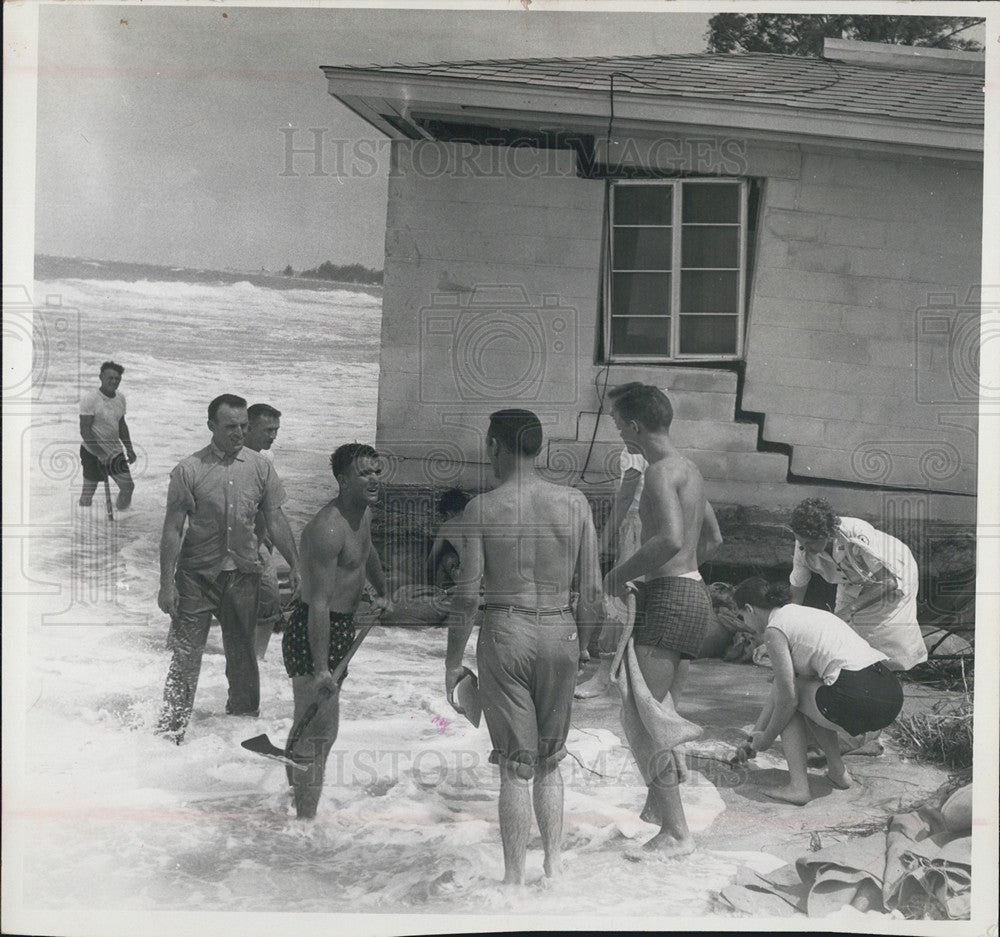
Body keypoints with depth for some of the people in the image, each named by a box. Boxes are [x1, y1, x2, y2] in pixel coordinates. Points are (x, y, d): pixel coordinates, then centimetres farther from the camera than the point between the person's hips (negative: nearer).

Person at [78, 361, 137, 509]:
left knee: (128, 486, 6)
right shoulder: (89, 398, -16)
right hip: (93, 452, -6)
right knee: (88, 493, -1)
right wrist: (102, 455, -22)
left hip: (114, 452, 6)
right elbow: (85, 431, -19)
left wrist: (129, 449, 12)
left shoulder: (120, 397, 5)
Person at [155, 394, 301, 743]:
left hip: (243, 573, 3)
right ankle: (170, 730, 7)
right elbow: (173, 529, -6)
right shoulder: (189, 470, -7)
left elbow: (275, 521, 7)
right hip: (197, 574, -3)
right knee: (186, 655, -2)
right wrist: (166, 583, -9)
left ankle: (244, 720, 29)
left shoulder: (260, 467, 2)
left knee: (242, 654, 13)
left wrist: (295, 566, 2)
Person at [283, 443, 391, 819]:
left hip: (341, 628, 10)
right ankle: (305, 818, 1)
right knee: (318, 731, -8)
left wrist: (382, 591, 44)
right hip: (313, 632, -10)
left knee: (314, 725, 22)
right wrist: (320, 669, -32)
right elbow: (319, 603, -29)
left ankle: (295, 797, 38)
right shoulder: (328, 529, -25)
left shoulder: (363, 514, 6)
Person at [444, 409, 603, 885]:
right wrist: (587, 647, 16)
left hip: (506, 633, -3)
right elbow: (591, 591, 2)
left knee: (516, 766, 5)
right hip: (560, 632, 3)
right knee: (549, 762, 19)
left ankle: (514, 878, 11)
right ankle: (555, 867, 25)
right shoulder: (575, 503, 1)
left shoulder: (482, 508, -7)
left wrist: (453, 659, 2)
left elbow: (467, 595, -8)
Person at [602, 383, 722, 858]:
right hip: (694, 593, 10)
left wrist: (622, 573, -17)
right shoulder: (689, 469, 18)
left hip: (669, 599, -10)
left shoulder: (660, 472, -13)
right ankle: (655, 810, 32)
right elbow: (712, 539, 28)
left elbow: (671, 539, -29)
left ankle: (676, 833, -7)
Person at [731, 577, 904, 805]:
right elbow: (778, 687, 33)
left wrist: (766, 738, 16)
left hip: (860, 697, -9)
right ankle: (838, 772, 25)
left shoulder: (775, 629, 1)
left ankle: (798, 785, 5)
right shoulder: (802, 614, 27)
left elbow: (787, 698, -1)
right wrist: (753, 738, 37)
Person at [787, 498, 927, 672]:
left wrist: (850, 609, -37)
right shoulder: (803, 548, -27)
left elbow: (889, 581, -34)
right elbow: (797, 586, -12)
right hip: (854, 584, 4)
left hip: (895, 573, -4)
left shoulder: (858, 536, -44)